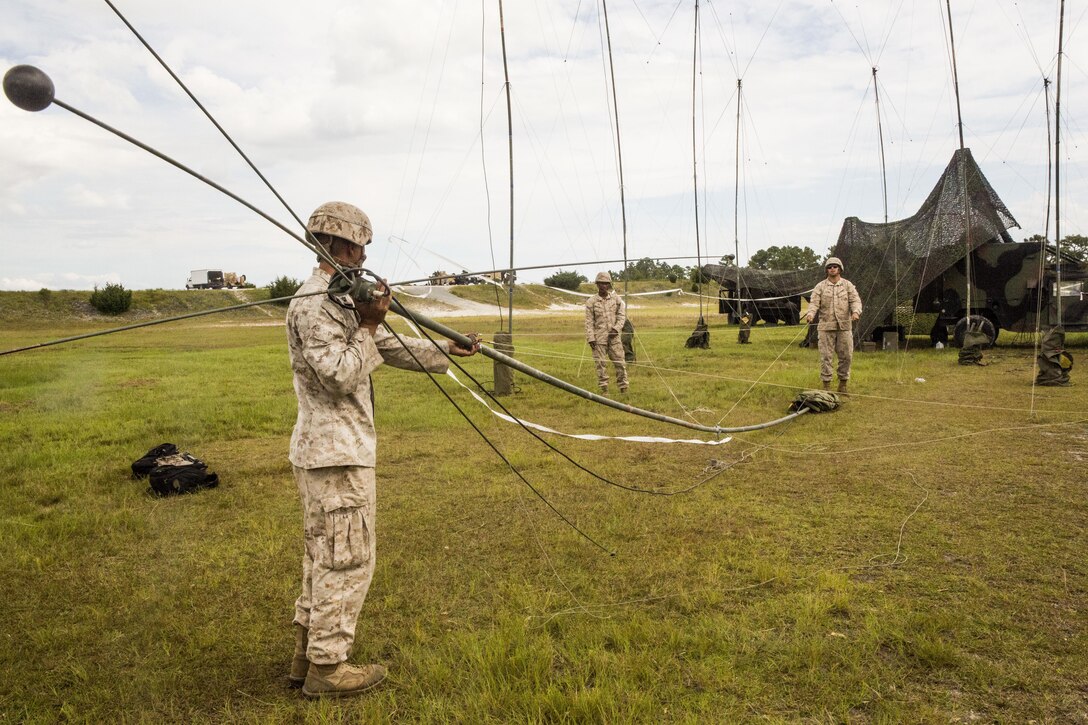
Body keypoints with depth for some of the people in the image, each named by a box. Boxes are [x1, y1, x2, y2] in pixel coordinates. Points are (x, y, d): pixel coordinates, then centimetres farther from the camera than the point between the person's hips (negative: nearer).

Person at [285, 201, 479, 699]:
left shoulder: (340, 298, 14)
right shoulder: (315, 303, -17)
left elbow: (392, 348, 17)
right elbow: (340, 377, -23)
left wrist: (446, 351, 17)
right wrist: (368, 326, -17)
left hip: (323, 450, 11)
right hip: (337, 452, -11)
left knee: (324, 555, 18)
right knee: (347, 559, -1)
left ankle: (307, 654, 30)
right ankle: (326, 667, 12)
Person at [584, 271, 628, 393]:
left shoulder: (616, 299, 6)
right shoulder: (591, 302, 1)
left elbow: (622, 315, 6)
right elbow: (589, 322, 0)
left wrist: (616, 328, -10)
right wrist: (590, 338, -7)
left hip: (614, 336, 2)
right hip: (599, 337, -1)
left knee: (620, 362, 1)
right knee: (601, 364, 0)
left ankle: (623, 388, 10)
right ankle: (604, 389, 7)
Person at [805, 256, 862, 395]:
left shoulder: (848, 285, 8)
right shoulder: (820, 286, 6)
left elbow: (855, 300, -2)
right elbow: (814, 302, -4)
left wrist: (856, 311, -24)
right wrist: (810, 313, -25)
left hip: (844, 326, 1)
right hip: (826, 326, -1)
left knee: (846, 356, 4)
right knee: (825, 356, -2)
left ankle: (843, 385, 17)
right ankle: (826, 386, 5)